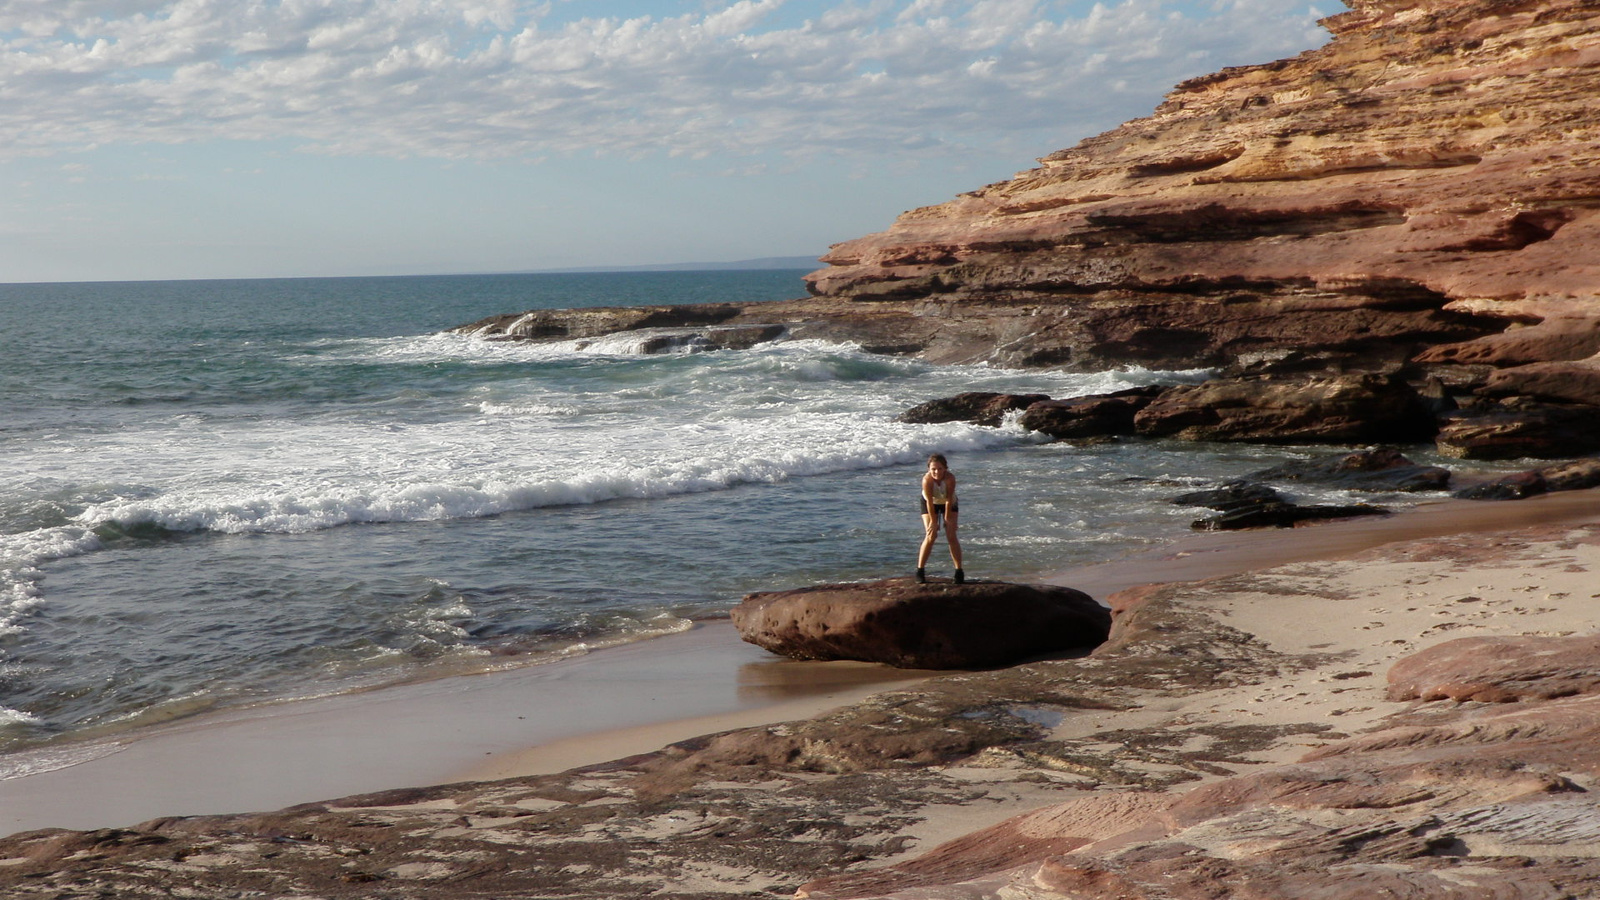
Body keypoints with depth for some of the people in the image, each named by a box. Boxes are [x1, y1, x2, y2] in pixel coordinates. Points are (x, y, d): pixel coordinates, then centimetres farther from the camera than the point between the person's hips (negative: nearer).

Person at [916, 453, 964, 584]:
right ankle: (920, 570, -2)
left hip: (948, 503, 1)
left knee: (951, 536, -6)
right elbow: (930, 502, -28)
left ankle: (959, 571, 0)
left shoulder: (950, 478, -35)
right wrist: (933, 521, -21)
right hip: (930, 503, -1)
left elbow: (949, 500, -26)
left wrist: (947, 519, -19)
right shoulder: (927, 479, -35)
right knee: (930, 536, -10)